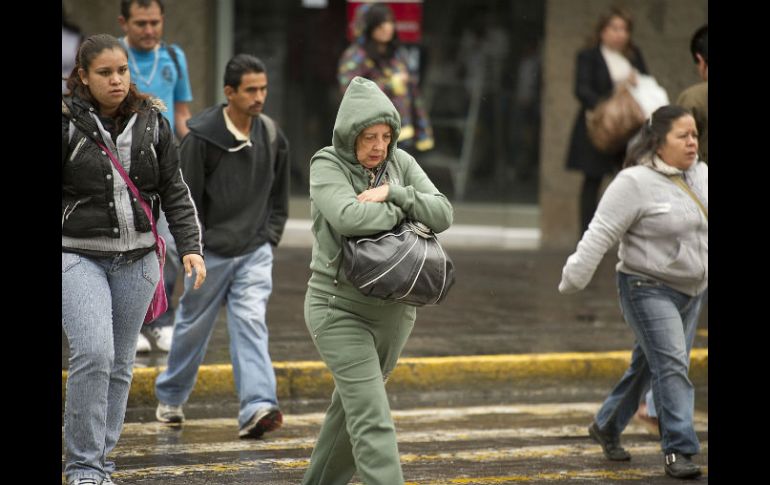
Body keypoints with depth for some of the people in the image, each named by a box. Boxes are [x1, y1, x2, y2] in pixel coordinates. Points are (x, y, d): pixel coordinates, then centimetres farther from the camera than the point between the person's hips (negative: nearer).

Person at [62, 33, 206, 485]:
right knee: (93, 354, -17)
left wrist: (191, 246, 3)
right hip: (78, 257, -4)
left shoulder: (152, 122, 6)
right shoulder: (68, 123, -6)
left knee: (120, 365, 7)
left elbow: (175, 191, 12)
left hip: (136, 259, 4)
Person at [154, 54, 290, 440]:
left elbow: (279, 196, 14)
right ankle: (169, 396, 32)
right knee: (193, 325, 12)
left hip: (255, 252, 2)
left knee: (250, 322, -11)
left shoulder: (272, 137, 2)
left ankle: (257, 407, -21)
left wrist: (269, 238, 8)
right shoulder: (202, 137, -13)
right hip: (210, 252, -2)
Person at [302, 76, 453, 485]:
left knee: (350, 405, 20)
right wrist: (402, 211, -15)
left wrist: (392, 194, -19)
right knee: (371, 418, -14)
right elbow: (348, 217, -28)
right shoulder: (327, 166, -10)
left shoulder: (400, 163, 4)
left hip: (394, 309, 6)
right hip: (340, 309, -6)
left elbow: (442, 213, -6)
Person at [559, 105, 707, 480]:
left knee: (647, 365, 16)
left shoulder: (700, 175, 6)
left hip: (690, 292, 7)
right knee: (671, 365, -14)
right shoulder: (634, 183, -16)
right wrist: (574, 278, -19)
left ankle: (607, 427, 34)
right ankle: (678, 449, -12)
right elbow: (600, 234, -18)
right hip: (648, 290, -7)